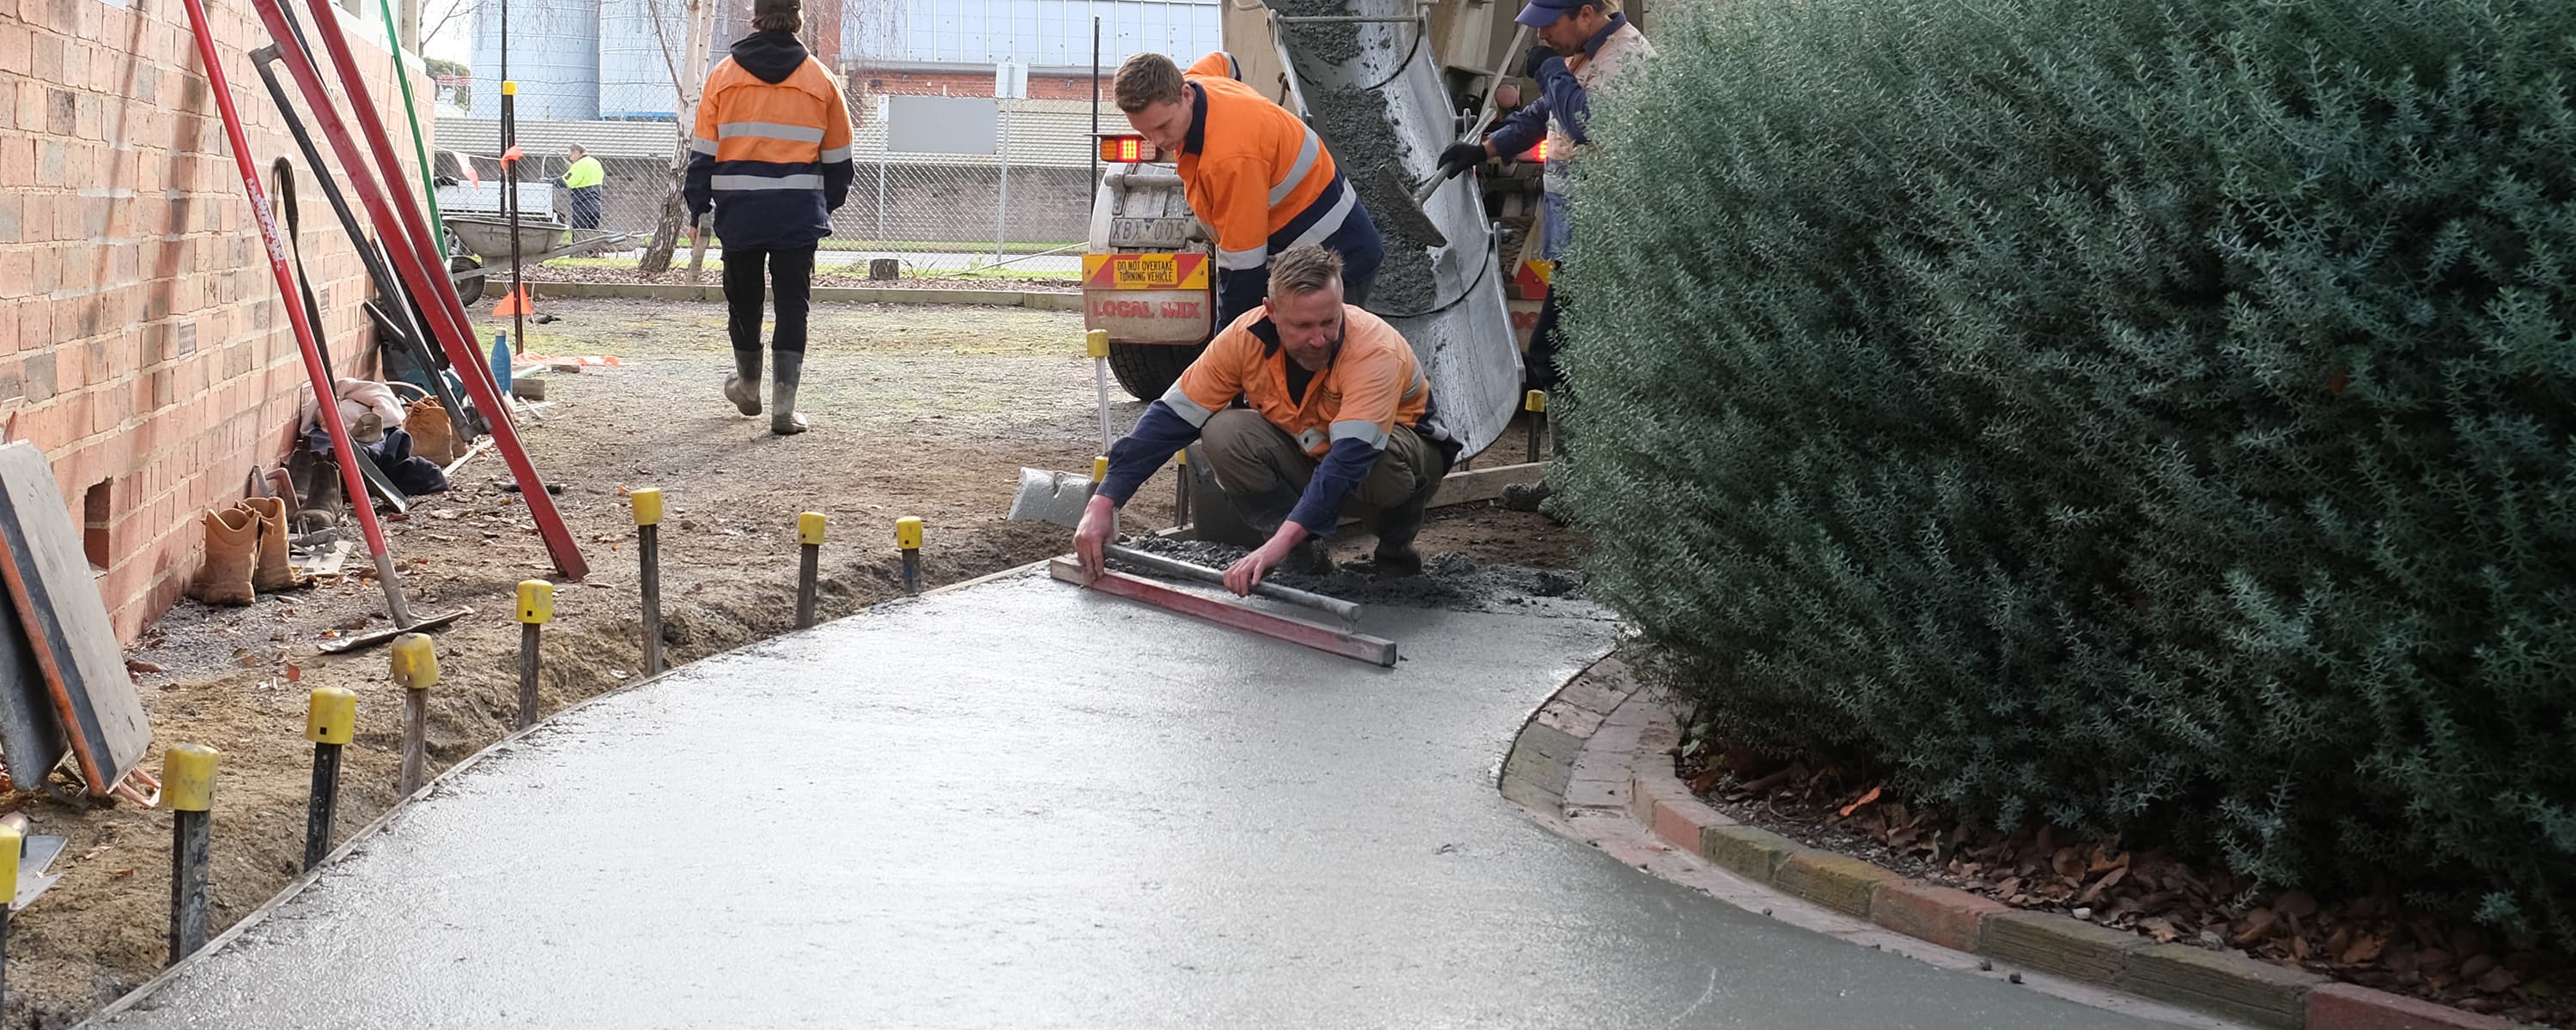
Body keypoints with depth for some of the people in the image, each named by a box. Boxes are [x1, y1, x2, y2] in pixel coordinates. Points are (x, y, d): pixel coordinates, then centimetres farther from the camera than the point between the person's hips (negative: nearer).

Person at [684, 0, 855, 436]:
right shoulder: (820, 80, 4)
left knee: (743, 299, 17)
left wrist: (697, 210, 9)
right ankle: (783, 407, -7)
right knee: (792, 305, 1)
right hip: (799, 213, -1)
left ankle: (748, 387, 34)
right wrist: (827, 206, 25)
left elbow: (703, 152, 2)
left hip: (739, 211, 1)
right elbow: (838, 158, 11)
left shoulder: (723, 76, 2)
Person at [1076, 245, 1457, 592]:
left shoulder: (1377, 350, -37)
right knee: (1224, 434, -27)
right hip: (1303, 452, 3)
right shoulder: (1247, 337, -24)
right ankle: (1307, 550, -9)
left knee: (1386, 465, -40)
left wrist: (1280, 542, -58)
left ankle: (1396, 545, -5)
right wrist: (1104, 504, -26)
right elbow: (1170, 419, -19)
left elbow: (1350, 458, -48)